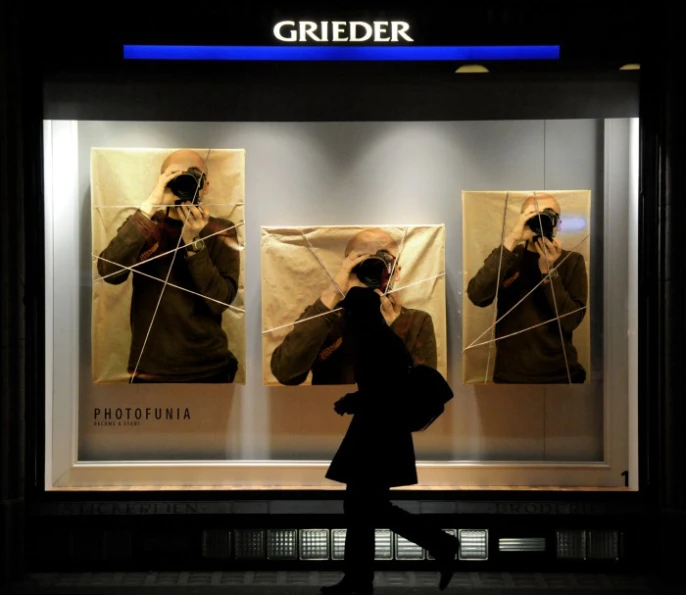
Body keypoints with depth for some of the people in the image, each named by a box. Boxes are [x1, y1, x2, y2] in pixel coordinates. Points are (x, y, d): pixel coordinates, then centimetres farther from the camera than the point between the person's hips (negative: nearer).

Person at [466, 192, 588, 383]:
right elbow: (478, 297, -19)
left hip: (560, 375, 0)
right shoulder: (506, 256, 1)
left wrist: (549, 270, -21)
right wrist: (510, 241, -23)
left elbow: (570, 321, -12)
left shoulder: (572, 261, -1)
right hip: (510, 375, 0)